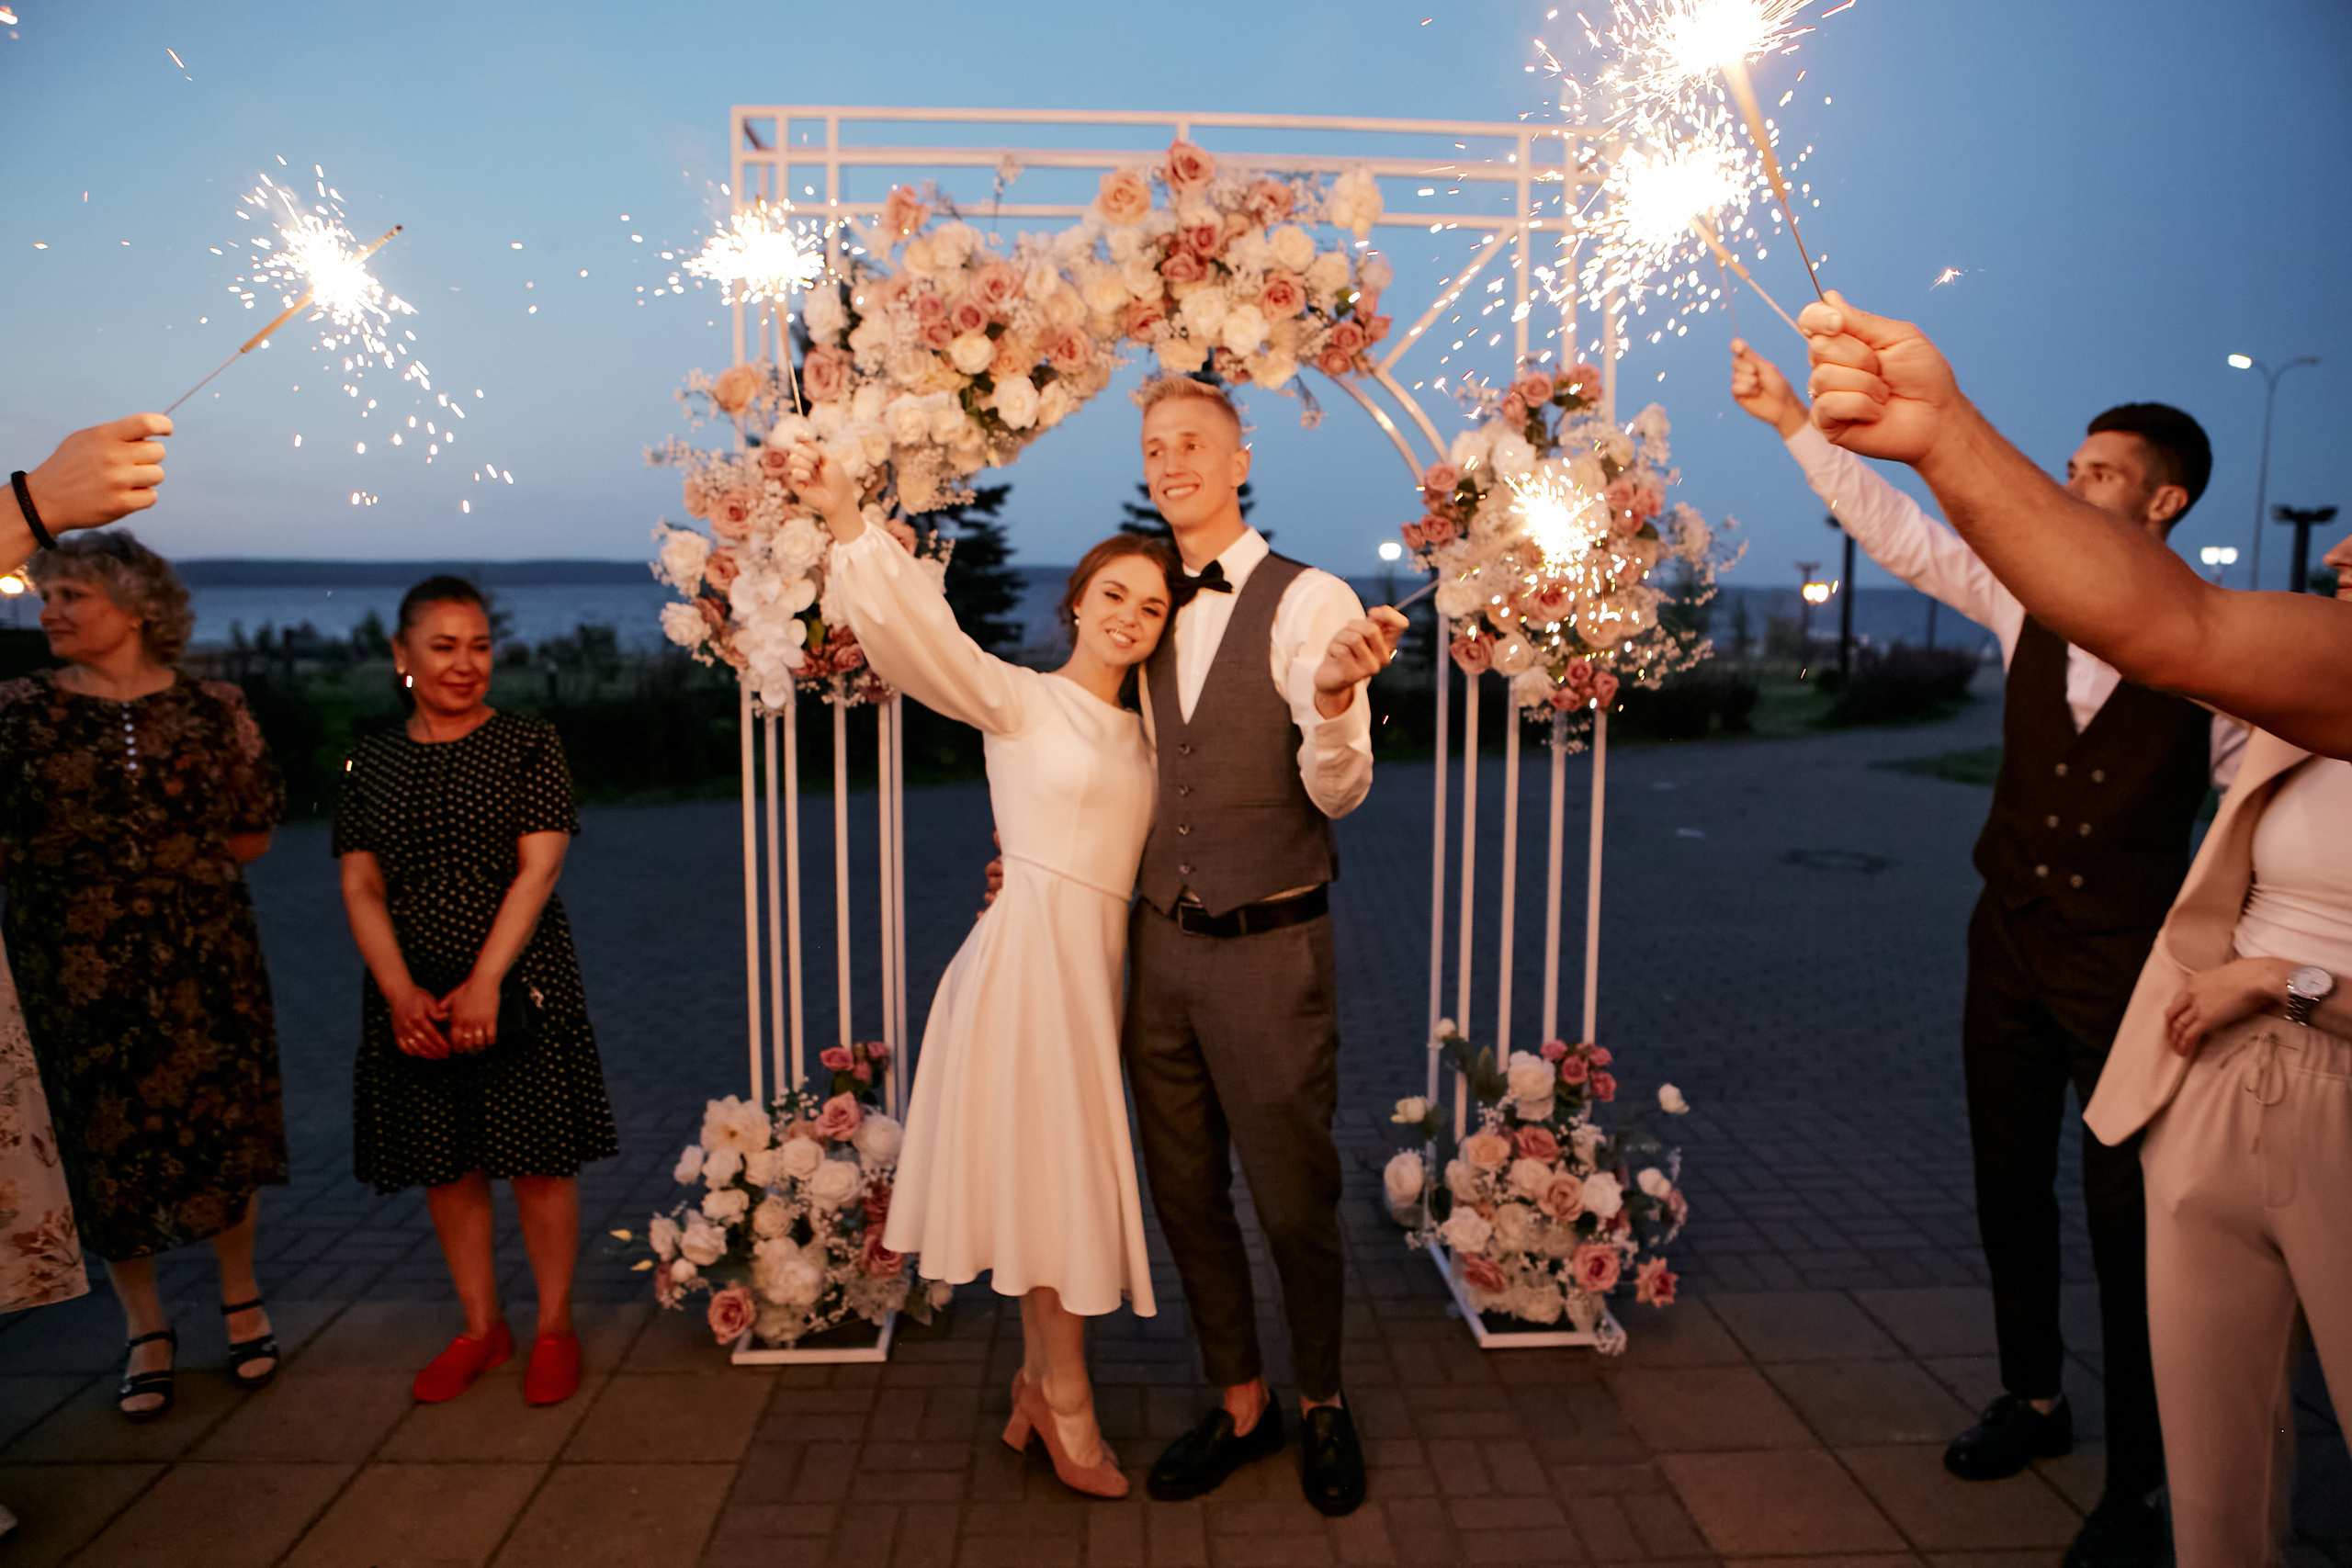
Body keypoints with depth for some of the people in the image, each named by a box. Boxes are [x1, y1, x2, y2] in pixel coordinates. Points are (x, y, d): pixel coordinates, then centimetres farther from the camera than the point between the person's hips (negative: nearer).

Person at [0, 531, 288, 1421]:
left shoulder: (211, 709, 1)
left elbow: (254, 831, 4)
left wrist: (175, 863, -2)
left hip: (201, 958, 0)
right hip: (73, 966, 1)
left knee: (221, 1127, 7)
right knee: (102, 1141, 8)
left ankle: (240, 1299, 29)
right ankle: (145, 1328, 26)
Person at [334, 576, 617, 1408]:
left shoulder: (528, 745, -3)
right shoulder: (371, 762, 7)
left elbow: (538, 870, -10)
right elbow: (360, 885, 3)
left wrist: (484, 982, -18)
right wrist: (401, 992, -10)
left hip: (518, 988, -3)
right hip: (411, 997, 3)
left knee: (538, 1160, 3)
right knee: (446, 1166, 12)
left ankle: (555, 1325, 21)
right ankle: (481, 1326, 29)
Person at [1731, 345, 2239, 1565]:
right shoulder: (2027, 599, 1)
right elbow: (1897, 529, -1)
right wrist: (1794, 419, -6)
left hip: (2128, 966, -4)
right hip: (2010, 942, 5)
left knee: (2128, 1219, 4)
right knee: (2008, 1186, 16)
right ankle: (2034, 1403, 38)